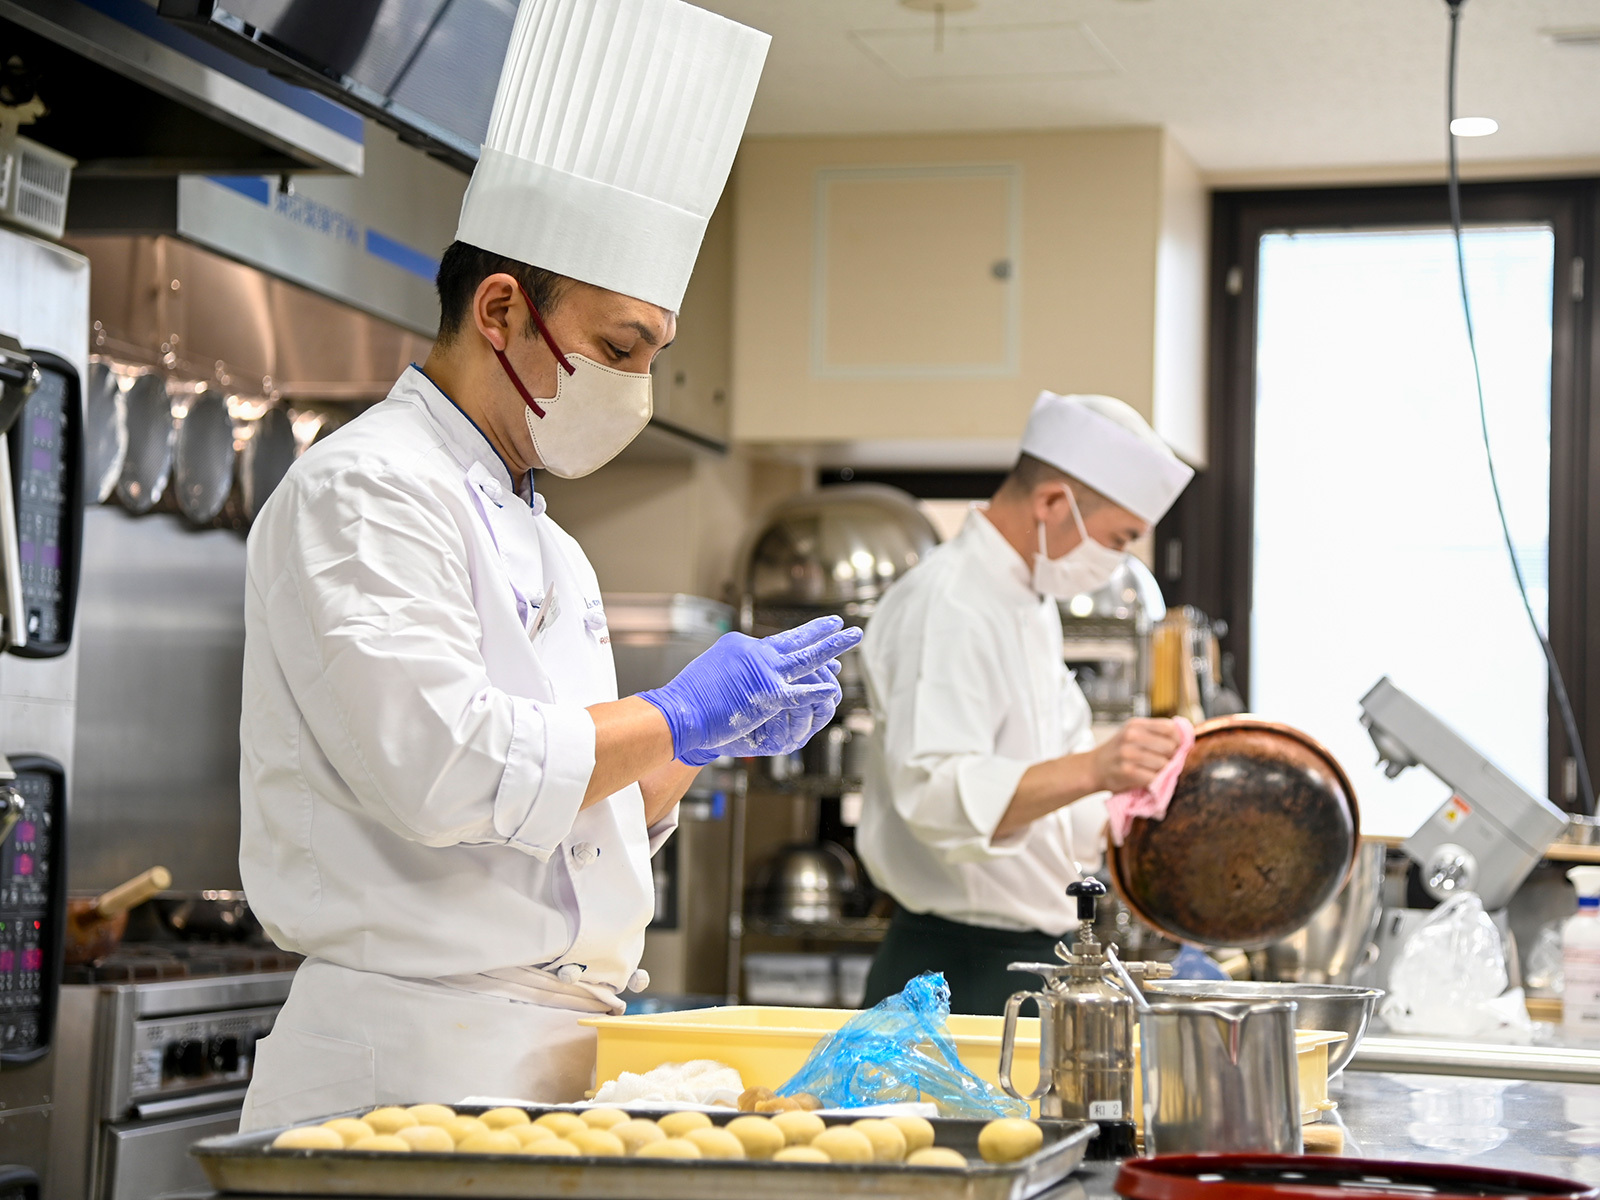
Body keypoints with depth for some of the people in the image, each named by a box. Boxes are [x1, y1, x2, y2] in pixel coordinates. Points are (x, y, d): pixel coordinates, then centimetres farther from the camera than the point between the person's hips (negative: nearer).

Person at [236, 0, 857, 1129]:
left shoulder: (548, 549, 20)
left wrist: (717, 731, 6)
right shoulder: (362, 492, -8)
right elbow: (446, 768, -21)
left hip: (554, 1058, 8)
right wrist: (679, 715, -11)